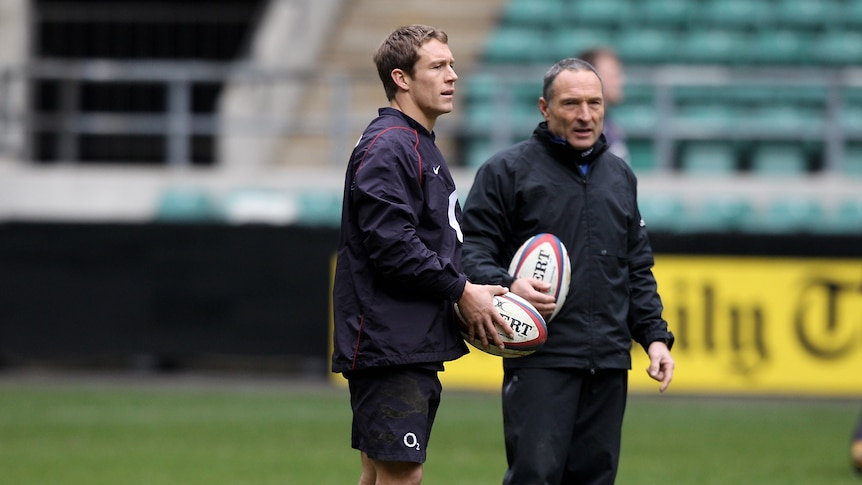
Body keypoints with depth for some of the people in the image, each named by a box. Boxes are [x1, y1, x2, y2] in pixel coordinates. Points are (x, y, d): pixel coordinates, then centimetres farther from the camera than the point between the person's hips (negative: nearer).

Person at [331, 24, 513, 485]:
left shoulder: (421, 147, 21)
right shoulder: (387, 147, -13)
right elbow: (390, 244, -21)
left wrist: (474, 291, 9)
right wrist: (462, 291, -14)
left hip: (415, 345, 10)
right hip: (389, 344, -10)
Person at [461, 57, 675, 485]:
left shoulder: (620, 176, 19)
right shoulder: (506, 171, 0)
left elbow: (638, 269, 24)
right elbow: (473, 252, -4)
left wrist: (654, 336, 14)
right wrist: (507, 286, -24)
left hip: (609, 362, 6)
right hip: (539, 358, -6)